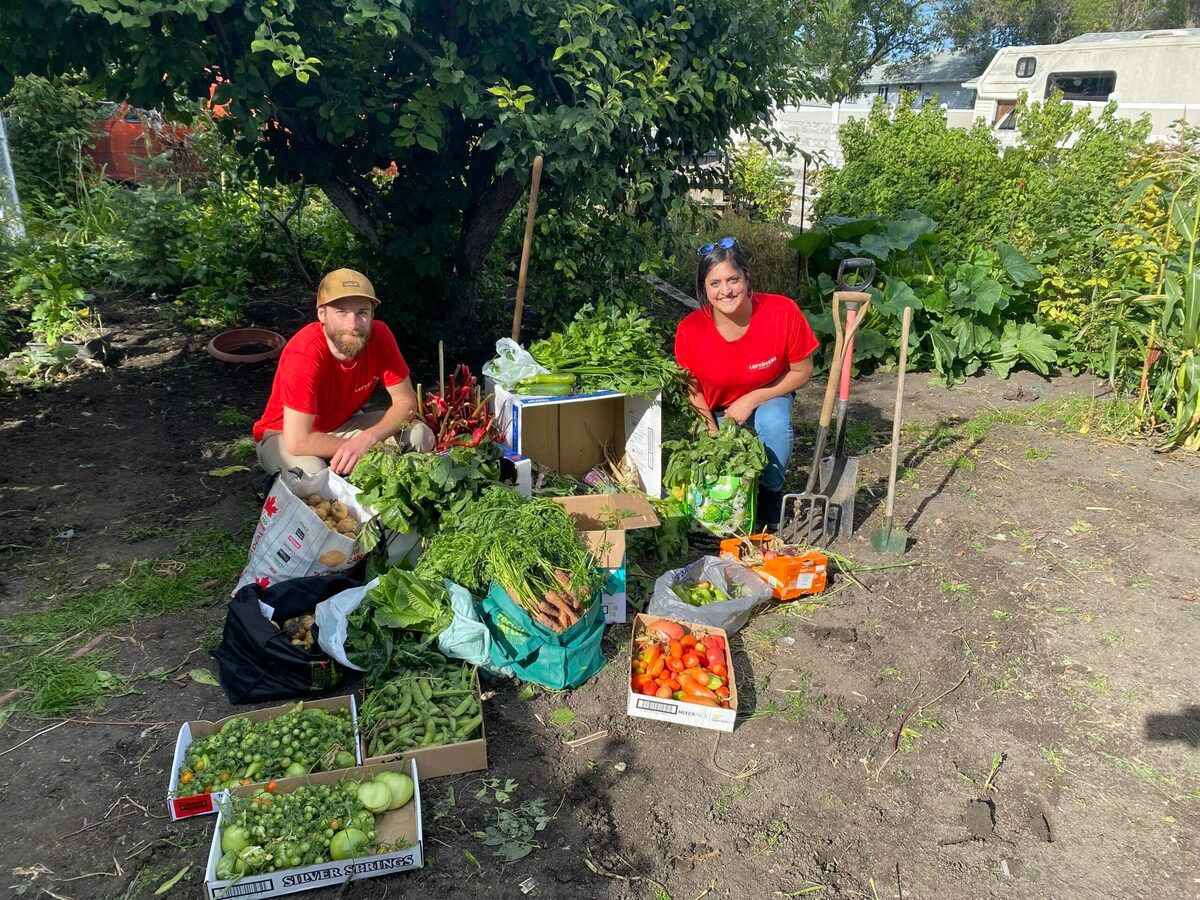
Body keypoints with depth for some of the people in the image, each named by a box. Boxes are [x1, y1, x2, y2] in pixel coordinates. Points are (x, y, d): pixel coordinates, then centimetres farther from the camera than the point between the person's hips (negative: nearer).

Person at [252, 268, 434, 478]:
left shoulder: (379, 336, -19)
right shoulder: (303, 353, -32)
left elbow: (406, 402, -13)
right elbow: (297, 441, -35)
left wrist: (367, 438, -30)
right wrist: (354, 446, -24)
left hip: (343, 424, 4)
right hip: (284, 434, -4)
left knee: (421, 435, -15)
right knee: (311, 473, -36)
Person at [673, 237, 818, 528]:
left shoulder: (783, 312, -27)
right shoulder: (690, 330, -24)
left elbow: (802, 372, -13)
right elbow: (693, 390, -8)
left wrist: (752, 399, -22)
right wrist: (715, 437, -16)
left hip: (769, 398, 0)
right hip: (716, 412, 1)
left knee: (774, 422, -33)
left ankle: (771, 493, -5)